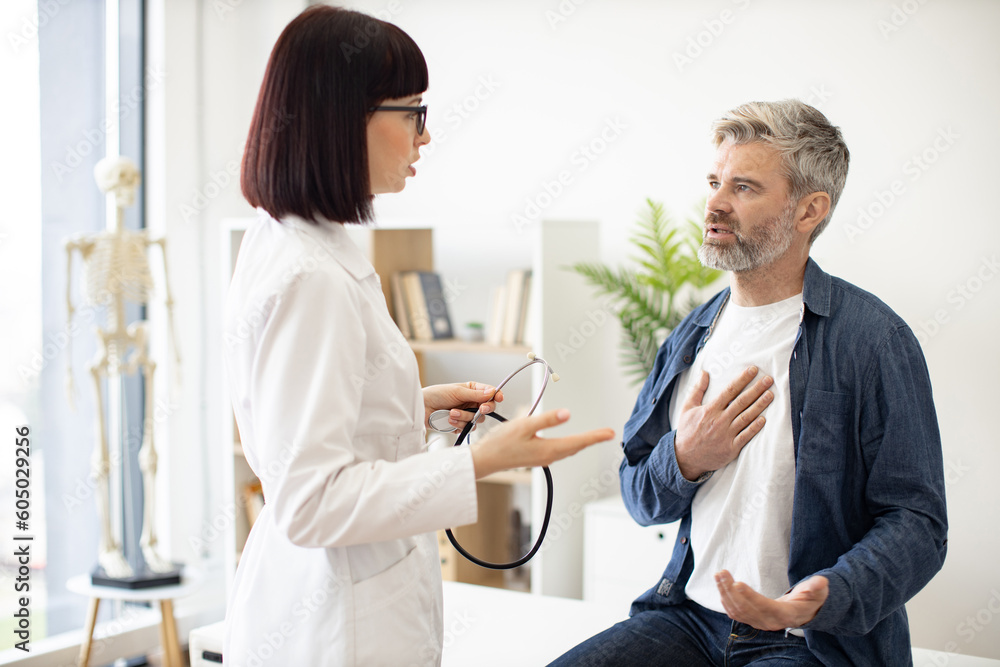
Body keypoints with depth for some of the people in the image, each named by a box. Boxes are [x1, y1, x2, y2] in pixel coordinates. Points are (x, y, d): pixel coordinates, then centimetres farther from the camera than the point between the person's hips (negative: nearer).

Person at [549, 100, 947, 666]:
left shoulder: (872, 338, -9)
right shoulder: (692, 337, 10)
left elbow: (916, 523, -11)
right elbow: (640, 500, 16)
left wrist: (823, 600, -28)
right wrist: (683, 462, -6)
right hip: (691, 615, 5)